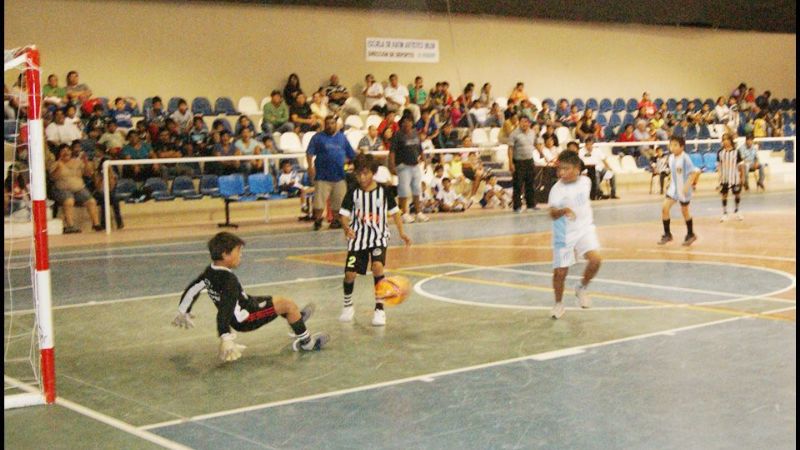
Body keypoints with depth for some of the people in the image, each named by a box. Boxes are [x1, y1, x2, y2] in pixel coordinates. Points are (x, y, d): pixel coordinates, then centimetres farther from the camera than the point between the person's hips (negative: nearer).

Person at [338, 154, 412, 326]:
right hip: (358, 237, 1)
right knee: (350, 273, -6)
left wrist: (402, 233, 0)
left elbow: (395, 213, 7)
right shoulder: (353, 193, -2)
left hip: (378, 236, -1)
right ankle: (348, 305, 25)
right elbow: (344, 216, -3)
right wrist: (346, 228, -24)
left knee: (377, 266, -25)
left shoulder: (383, 191, -3)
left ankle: (379, 308, -10)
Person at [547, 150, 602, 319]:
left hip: (585, 229, 2)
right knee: (560, 272, 1)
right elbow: (552, 213, -30)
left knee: (595, 259, -20)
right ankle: (559, 303, 27)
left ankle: (581, 289, 8)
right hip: (564, 234, -2)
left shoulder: (585, 182, -5)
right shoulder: (557, 189, -18)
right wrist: (564, 210, -48)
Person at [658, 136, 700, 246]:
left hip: (684, 189, -6)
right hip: (673, 188, 6)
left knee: (684, 211, 8)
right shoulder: (671, 157, 1)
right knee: (664, 208, -7)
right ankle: (667, 234, 4)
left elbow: (694, 172, -23)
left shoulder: (685, 158, -20)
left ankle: (690, 234, 29)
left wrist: (688, 185, -31)